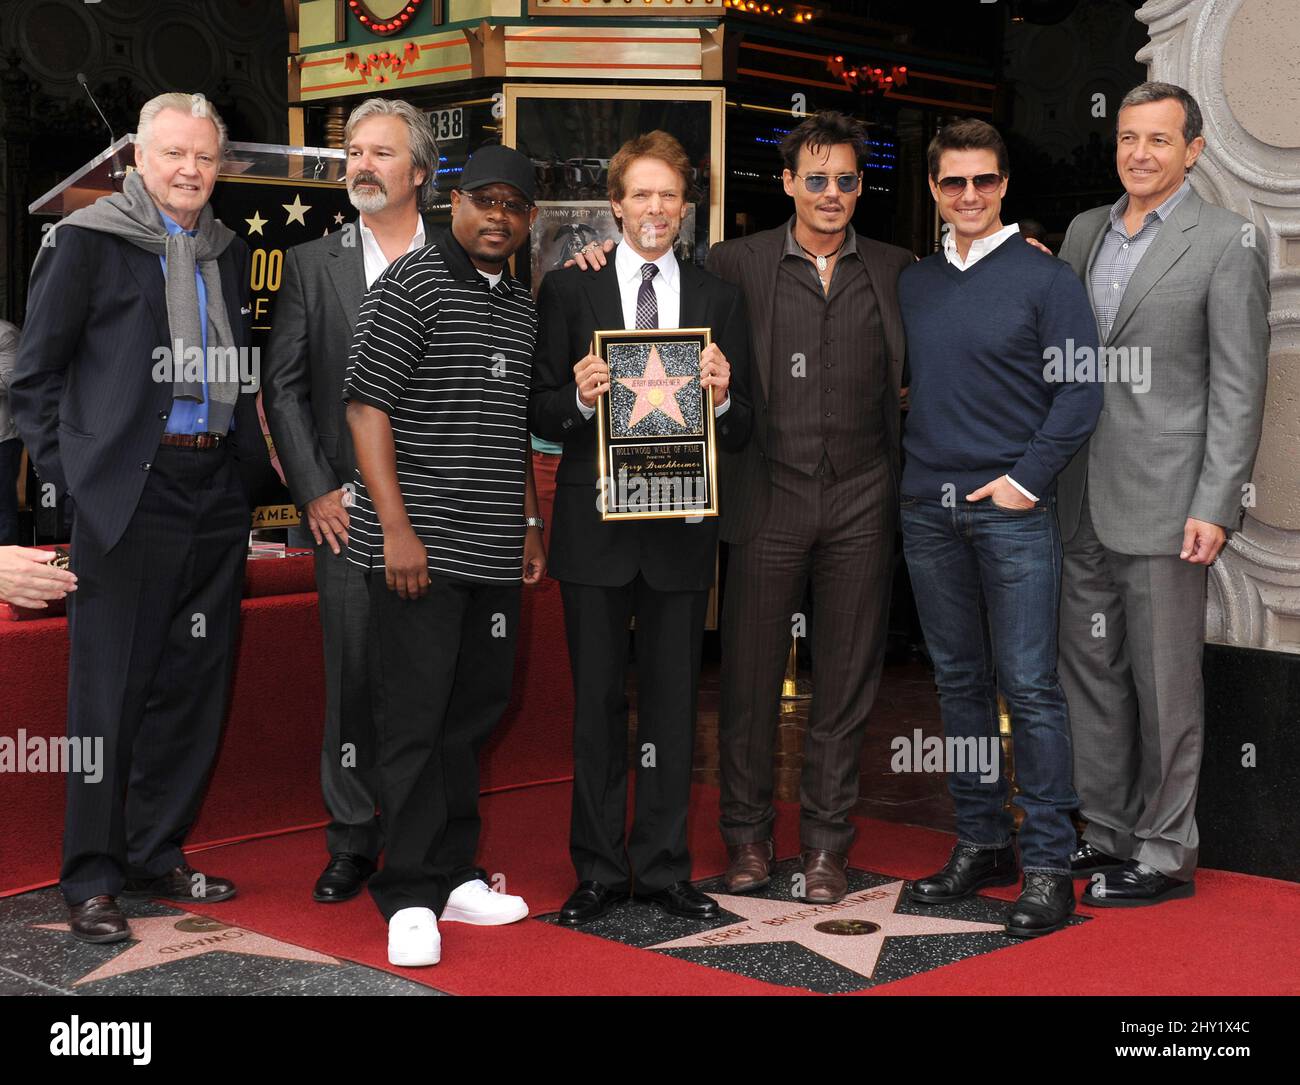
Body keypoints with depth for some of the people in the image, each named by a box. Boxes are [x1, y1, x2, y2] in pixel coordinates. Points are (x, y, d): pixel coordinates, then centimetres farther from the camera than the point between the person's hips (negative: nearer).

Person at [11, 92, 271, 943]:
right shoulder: (90, 239, -1)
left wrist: (251, 463, 9)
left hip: (218, 489, 6)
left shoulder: (230, 252, 14)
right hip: (130, 490, -5)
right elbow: (35, 371, -2)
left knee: (194, 686, 11)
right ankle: (93, 879, 10)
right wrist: (67, 468, -8)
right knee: (111, 690, 0)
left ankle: (159, 855, 24)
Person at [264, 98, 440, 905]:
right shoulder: (313, 264, 8)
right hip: (348, 506, 1)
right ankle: (354, 841, 15)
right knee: (353, 673, 3)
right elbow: (284, 387, 6)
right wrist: (314, 491, -3)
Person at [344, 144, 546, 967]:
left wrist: (530, 521, 19)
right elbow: (367, 405, -10)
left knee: (473, 714, 11)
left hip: (495, 552, 7)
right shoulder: (412, 283, -4)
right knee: (415, 720, -4)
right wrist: (395, 527, -16)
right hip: (420, 549, -7)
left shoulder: (523, 306, 17)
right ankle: (410, 899, 3)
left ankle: (455, 875, 22)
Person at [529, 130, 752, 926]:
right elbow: (540, 414, 0)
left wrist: (722, 399, -14)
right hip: (596, 526, -1)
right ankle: (600, 870, 17)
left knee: (673, 702, 8)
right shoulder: (569, 290, 2)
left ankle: (665, 868, 20)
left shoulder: (718, 300, 8)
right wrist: (578, 399, -20)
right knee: (599, 702, 6)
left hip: (681, 528, 2)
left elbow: (742, 434, 7)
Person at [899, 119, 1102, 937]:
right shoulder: (912, 285, 12)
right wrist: (905, 469, 4)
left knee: (1030, 686, -6)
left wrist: (1027, 479, -11)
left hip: (1013, 509, -5)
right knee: (960, 681, 10)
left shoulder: (1045, 278, -1)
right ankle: (982, 842, 20)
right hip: (929, 510, 5)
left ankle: (1050, 863, 0)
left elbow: (1081, 392, -5)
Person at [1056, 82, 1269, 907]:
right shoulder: (1085, 232, 13)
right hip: (1083, 500, 6)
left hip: (1164, 500, -6)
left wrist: (1214, 507, -14)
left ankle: (1166, 854, 12)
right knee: (1090, 673, 13)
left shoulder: (1227, 243, -6)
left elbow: (1239, 388, -10)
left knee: (1165, 683, 1)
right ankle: (1108, 834, 25)